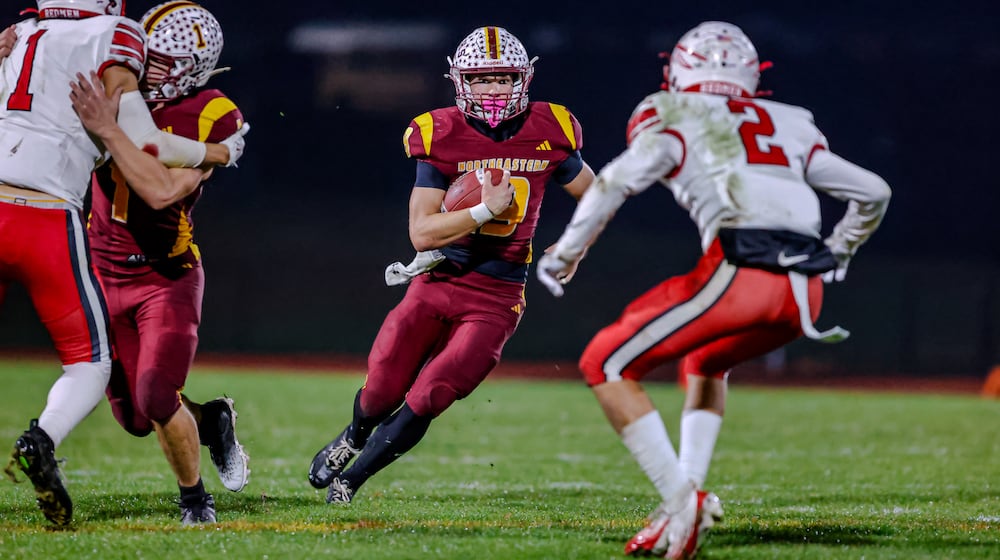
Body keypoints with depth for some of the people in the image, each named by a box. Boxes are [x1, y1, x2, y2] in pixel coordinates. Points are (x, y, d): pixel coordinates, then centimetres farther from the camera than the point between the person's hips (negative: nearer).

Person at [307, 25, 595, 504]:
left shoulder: (547, 134, -4)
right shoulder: (442, 137, -8)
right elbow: (421, 232, -14)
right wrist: (485, 211, -24)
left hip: (495, 298, 0)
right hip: (435, 284, 0)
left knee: (427, 400, -12)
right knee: (382, 395, 3)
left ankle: (350, 480, 8)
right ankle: (355, 437, 41)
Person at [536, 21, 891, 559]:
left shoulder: (675, 120, 12)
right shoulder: (790, 127, 28)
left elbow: (614, 183, -2)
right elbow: (873, 193, 30)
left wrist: (563, 256, 11)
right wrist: (833, 256, 45)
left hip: (739, 273, -6)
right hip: (804, 292, 6)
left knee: (607, 365, 4)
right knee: (705, 361, 34)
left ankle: (682, 500, -10)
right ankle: (688, 496, 17)